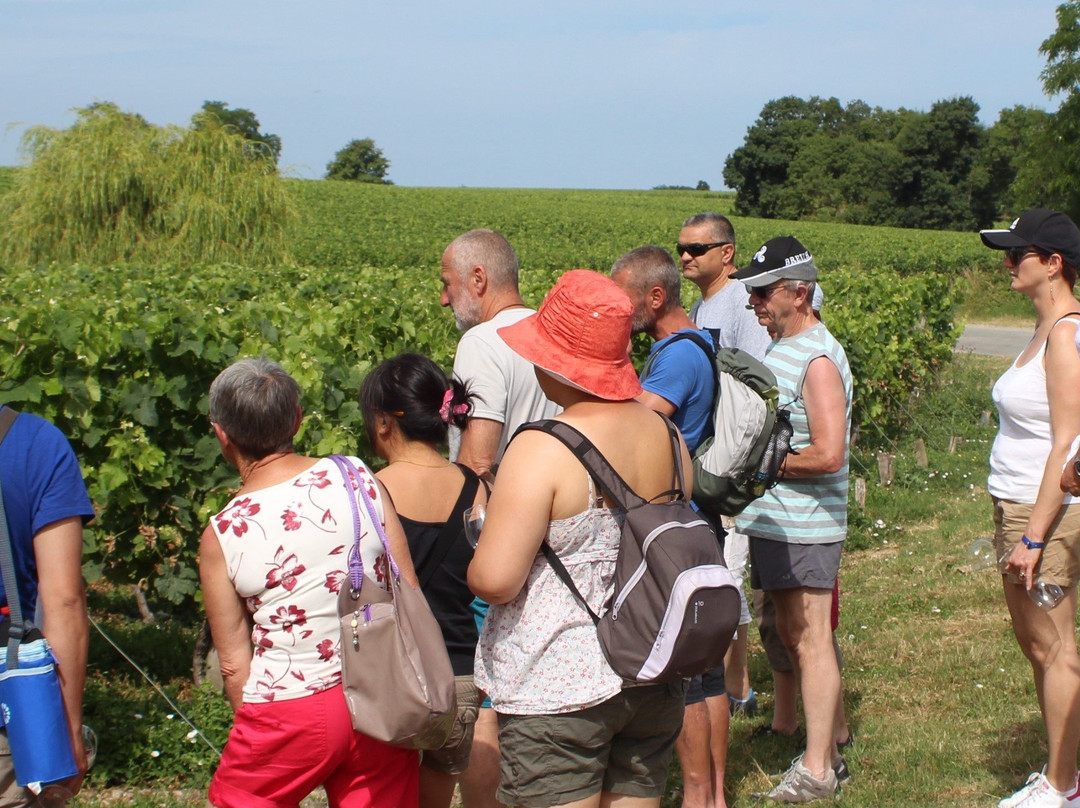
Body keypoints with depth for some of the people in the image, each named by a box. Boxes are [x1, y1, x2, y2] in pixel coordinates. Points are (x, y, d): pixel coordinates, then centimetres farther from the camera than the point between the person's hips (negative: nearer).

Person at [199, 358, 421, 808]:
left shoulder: (222, 534, -7)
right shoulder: (358, 478, -2)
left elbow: (234, 663, -2)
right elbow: (409, 596, 2)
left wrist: (256, 728, 13)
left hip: (289, 712, -2)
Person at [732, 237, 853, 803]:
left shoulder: (819, 359, -17)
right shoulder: (779, 347, 12)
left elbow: (827, 455, -25)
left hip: (805, 527, -9)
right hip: (770, 521, 9)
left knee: (811, 642, -2)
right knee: (792, 638, 16)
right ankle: (825, 748, 28)